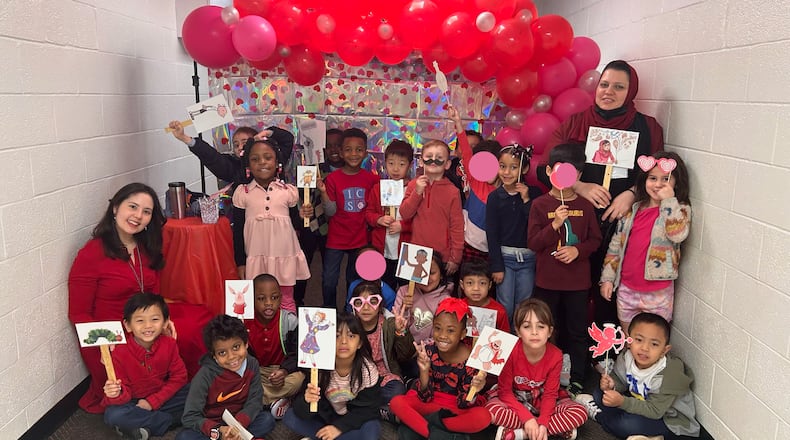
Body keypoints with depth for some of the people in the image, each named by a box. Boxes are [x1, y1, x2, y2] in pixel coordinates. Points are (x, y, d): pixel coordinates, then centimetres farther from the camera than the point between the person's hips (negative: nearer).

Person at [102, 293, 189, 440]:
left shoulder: (169, 344, -14)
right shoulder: (120, 353, -20)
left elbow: (179, 377, -8)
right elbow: (125, 393, -17)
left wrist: (152, 402, -15)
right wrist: (117, 395, -42)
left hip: (161, 397, 2)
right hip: (132, 401, -2)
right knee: (113, 415, -33)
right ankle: (168, 420, -17)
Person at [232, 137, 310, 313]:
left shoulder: (289, 191, -1)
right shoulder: (242, 193, -1)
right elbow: (238, 229, 2)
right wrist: (240, 263, 1)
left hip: (284, 257, 0)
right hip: (256, 258, 0)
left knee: (286, 301, 12)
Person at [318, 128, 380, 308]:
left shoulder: (371, 179, -3)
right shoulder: (333, 178, -9)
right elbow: (330, 212, -11)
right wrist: (323, 192, -25)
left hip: (360, 239, 2)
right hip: (336, 239, -2)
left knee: (354, 280, 17)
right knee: (329, 280, 2)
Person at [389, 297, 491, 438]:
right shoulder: (428, 350, -15)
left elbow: (463, 404, -13)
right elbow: (425, 397, -13)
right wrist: (424, 371, -31)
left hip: (457, 407, -1)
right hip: (430, 402, 1)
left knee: (483, 417, -32)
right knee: (396, 402, -22)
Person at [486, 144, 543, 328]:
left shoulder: (534, 193, -1)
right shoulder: (495, 197, -1)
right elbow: (491, 233, -3)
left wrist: (526, 200, -15)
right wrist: (496, 266, -6)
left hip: (528, 257, 1)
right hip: (504, 256, -1)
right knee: (505, 307, 1)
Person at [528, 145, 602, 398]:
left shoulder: (585, 206, 1)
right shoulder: (540, 205, -5)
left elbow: (595, 239, 5)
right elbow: (532, 242, -10)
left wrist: (578, 250, -13)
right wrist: (554, 225, -23)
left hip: (578, 280, 2)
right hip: (547, 280, -1)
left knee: (578, 331, 11)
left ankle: (576, 379, 26)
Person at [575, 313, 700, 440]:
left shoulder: (667, 375, -31)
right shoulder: (626, 358, -15)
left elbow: (654, 411, -29)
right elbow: (620, 380, 3)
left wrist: (622, 402, -37)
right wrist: (612, 385, -22)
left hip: (670, 419, -6)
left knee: (627, 424, -30)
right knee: (599, 394, -1)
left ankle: (597, 412, 0)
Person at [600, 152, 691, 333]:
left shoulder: (679, 210, -5)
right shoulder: (633, 209, 4)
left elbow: (678, 234, -25)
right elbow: (616, 245, 7)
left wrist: (669, 201, -22)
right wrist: (607, 277, 4)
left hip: (658, 292, -3)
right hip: (626, 288, 4)